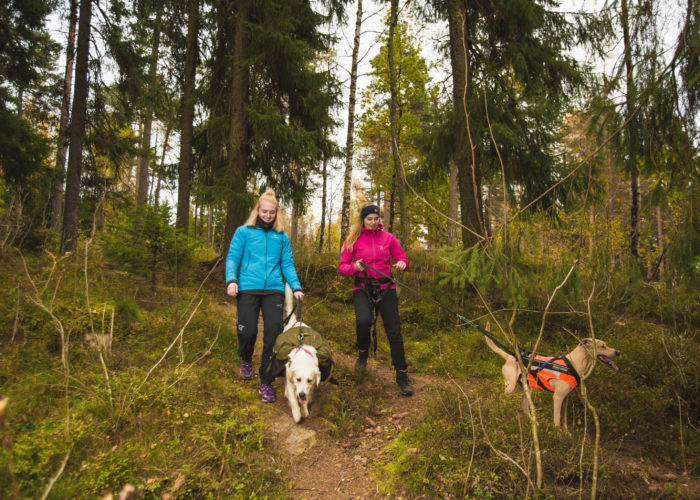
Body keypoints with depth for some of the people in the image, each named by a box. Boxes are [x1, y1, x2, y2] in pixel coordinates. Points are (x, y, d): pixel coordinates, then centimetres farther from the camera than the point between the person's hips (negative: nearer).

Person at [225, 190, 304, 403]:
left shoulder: (281, 236, 13)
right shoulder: (244, 232, 7)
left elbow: (287, 264, 15)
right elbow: (232, 257, 4)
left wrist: (296, 287, 4)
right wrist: (231, 280, -12)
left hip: (274, 289, 2)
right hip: (248, 288, -1)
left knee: (273, 332, -7)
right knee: (248, 331, -5)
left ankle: (266, 383, 5)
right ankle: (246, 360, 32)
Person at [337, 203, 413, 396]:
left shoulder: (388, 238, 5)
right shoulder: (353, 239, 3)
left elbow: (402, 259, 10)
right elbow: (341, 266, 4)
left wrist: (402, 263, -14)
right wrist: (354, 267, -18)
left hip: (385, 288, 1)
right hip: (362, 288, -1)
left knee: (394, 332, -1)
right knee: (363, 320, -29)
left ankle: (402, 376, 13)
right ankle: (363, 353, 4)